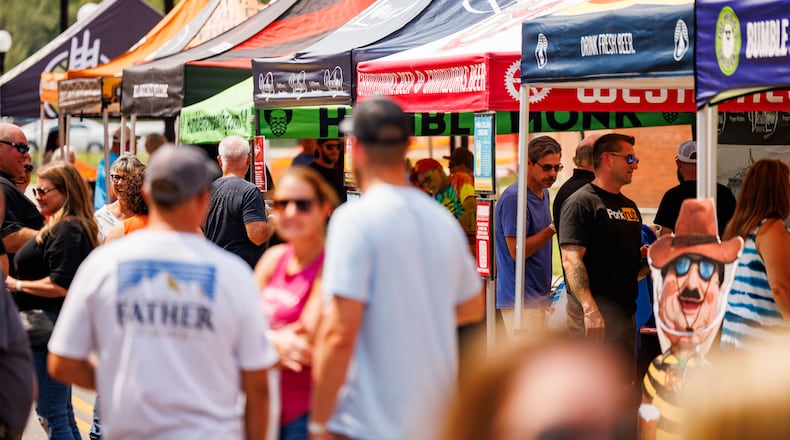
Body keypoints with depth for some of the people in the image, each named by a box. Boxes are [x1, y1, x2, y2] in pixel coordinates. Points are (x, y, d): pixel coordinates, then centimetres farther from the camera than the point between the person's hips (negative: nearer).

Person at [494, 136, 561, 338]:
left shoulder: (543, 194, 14)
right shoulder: (514, 198, -16)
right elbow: (517, 251, -19)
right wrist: (553, 228, -22)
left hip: (538, 297, 9)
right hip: (522, 300, -9)